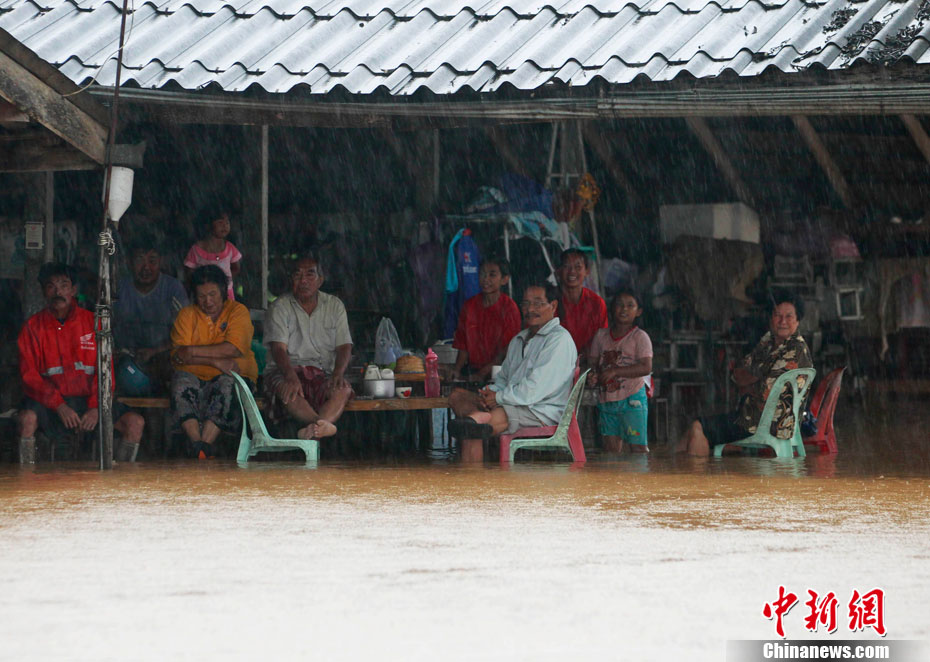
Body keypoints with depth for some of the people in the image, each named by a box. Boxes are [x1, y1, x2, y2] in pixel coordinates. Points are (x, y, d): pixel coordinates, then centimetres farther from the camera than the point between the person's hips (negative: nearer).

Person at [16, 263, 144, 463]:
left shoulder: (92, 322, 7)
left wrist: (96, 407, -13)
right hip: (48, 401, -2)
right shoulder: (33, 327, 3)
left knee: (135, 422, -18)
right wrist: (59, 407, -19)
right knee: (27, 418, -35)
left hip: (88, 400, 2)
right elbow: (30, 376, -4)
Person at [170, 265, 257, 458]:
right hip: (197, 377, 1)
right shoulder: (187, 315, 10)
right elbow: (177, 356, -4)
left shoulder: (238, 311, 5)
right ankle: (197, 441, -46)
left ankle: (204, 443, -44)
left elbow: (233, 348, -12)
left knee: (226, 385, -36)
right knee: (181, 380, -32)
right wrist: (215, 361, -16)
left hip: (234, 375, -1)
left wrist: (193, 351, -12)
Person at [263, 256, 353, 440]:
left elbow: (344, 347, 6)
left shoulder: (335, 306, 12)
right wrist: (291, 376, -32)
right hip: (286, 370, -2)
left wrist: (338, 373, -18)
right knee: (287, 389, -38)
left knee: (343, 390, -33)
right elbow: (278, 348, -11)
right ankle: (322, 425, -64)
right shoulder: (280, 307, 3)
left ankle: (315, 428, -61)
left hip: (323, 373, 2)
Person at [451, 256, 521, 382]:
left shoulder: (509, 308, -3)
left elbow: (507, 350, -7)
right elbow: (463, 345, 13)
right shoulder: (470, 306, 11)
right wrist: (457, 370, -3)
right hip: (474, 371, 4)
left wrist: (483, 373, -15)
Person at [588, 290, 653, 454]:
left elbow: (646, 367, -14)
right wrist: (593, 376, -9)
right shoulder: (601, 335, 10)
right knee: (611, 447, 6)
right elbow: (592, 361, 15)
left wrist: (614, 371, -19)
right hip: (606, 400, 5)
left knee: (638, 445, -7)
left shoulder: (640, 337, -4)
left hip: (632, 399, -5)